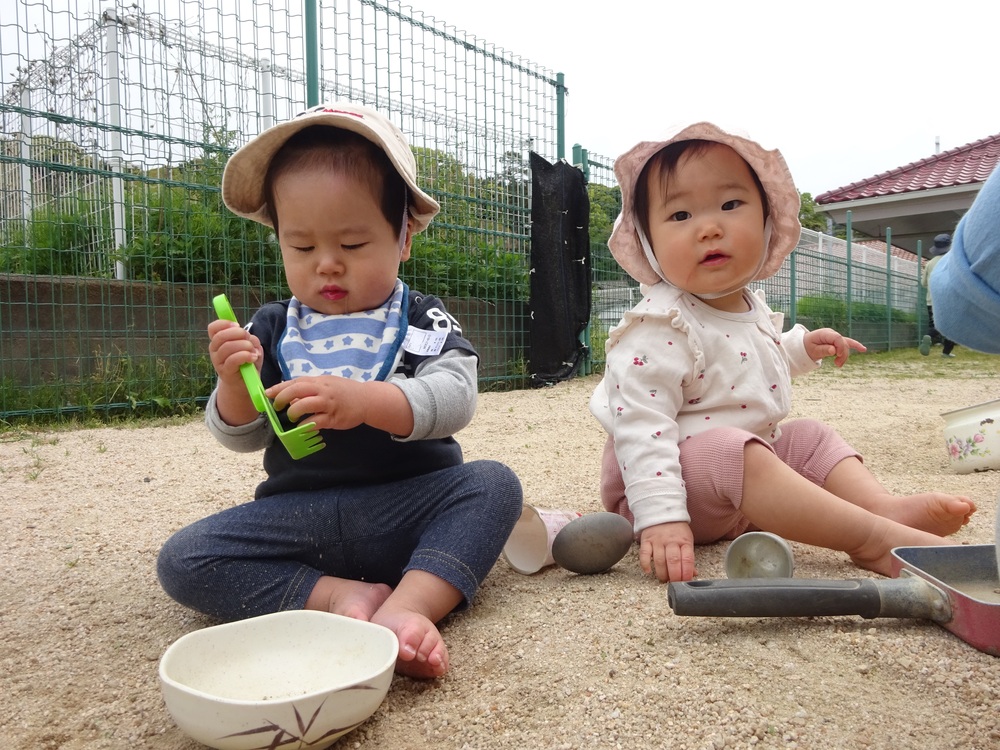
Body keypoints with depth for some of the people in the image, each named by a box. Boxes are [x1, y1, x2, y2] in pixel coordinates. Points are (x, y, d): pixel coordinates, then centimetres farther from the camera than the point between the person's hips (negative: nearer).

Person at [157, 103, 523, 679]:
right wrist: (234, 383, -15)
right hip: (300, 514, 2)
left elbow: (456, 399, -16)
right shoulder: (272, 328, 6)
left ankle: (409, 606, -39)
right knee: (182, 560, -16)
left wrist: (364, 401, -33)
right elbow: (243, 437, 7)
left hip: (408, 505, -1)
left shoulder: (423, 320, 0)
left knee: (494, 483, -25)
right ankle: (337, 595, -26)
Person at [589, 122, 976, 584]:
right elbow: (640, 425, -30)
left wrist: (803, 347, 22)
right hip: (677, 477, -10)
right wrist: (659, 518, -37)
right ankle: (873, 538, -31)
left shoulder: (751, 310, 7)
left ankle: (882, 503, -10)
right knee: (731, 452, -34)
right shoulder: (660, 328, -24)